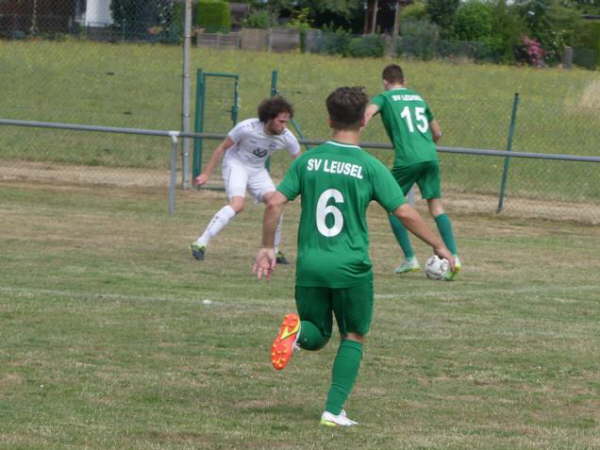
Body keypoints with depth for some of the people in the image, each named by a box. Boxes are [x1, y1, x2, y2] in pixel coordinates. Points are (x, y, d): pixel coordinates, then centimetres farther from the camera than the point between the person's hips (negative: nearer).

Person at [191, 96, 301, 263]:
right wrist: (206, 174, -12)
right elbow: (222, 148, -14)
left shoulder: (286, 137, -15)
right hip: (236, 164, -5)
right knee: (237, 204, -27)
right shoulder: (247, 128, -26)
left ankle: (274, 250, 7)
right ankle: (201, 243, -26)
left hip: (257, 170, 5)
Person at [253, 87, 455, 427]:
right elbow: (404, 212, -8)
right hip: (351, 266, -3)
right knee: (354, 337, 15)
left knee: (317, 336, 18)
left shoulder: (308, 160, 3)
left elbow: (275, 203, -1)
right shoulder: (370, 166, -6)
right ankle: (335, 410, 5)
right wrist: (439, 246, 4)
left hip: (310, 264, 3)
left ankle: (297, 330, -18)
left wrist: (268, 248, 10)